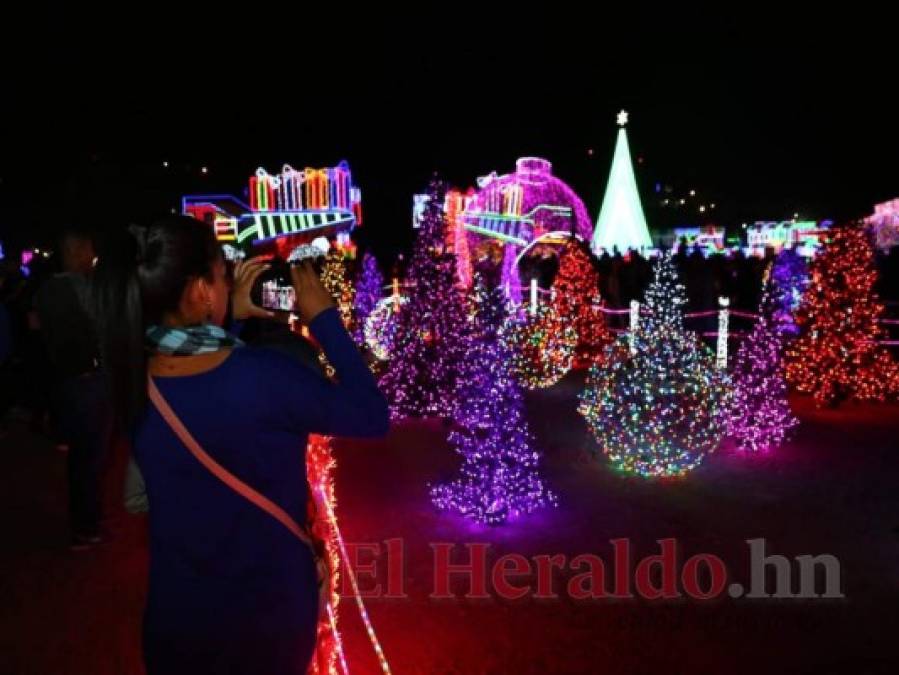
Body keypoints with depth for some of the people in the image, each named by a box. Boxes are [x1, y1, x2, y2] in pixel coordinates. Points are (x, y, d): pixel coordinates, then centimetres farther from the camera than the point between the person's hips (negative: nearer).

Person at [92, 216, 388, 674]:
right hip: (267, 612, -3)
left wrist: (232, 320, 7)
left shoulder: (131, 379, -12)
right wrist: (324, 318, -11)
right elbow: (372, 417, -16)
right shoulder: (262, 375, -31)